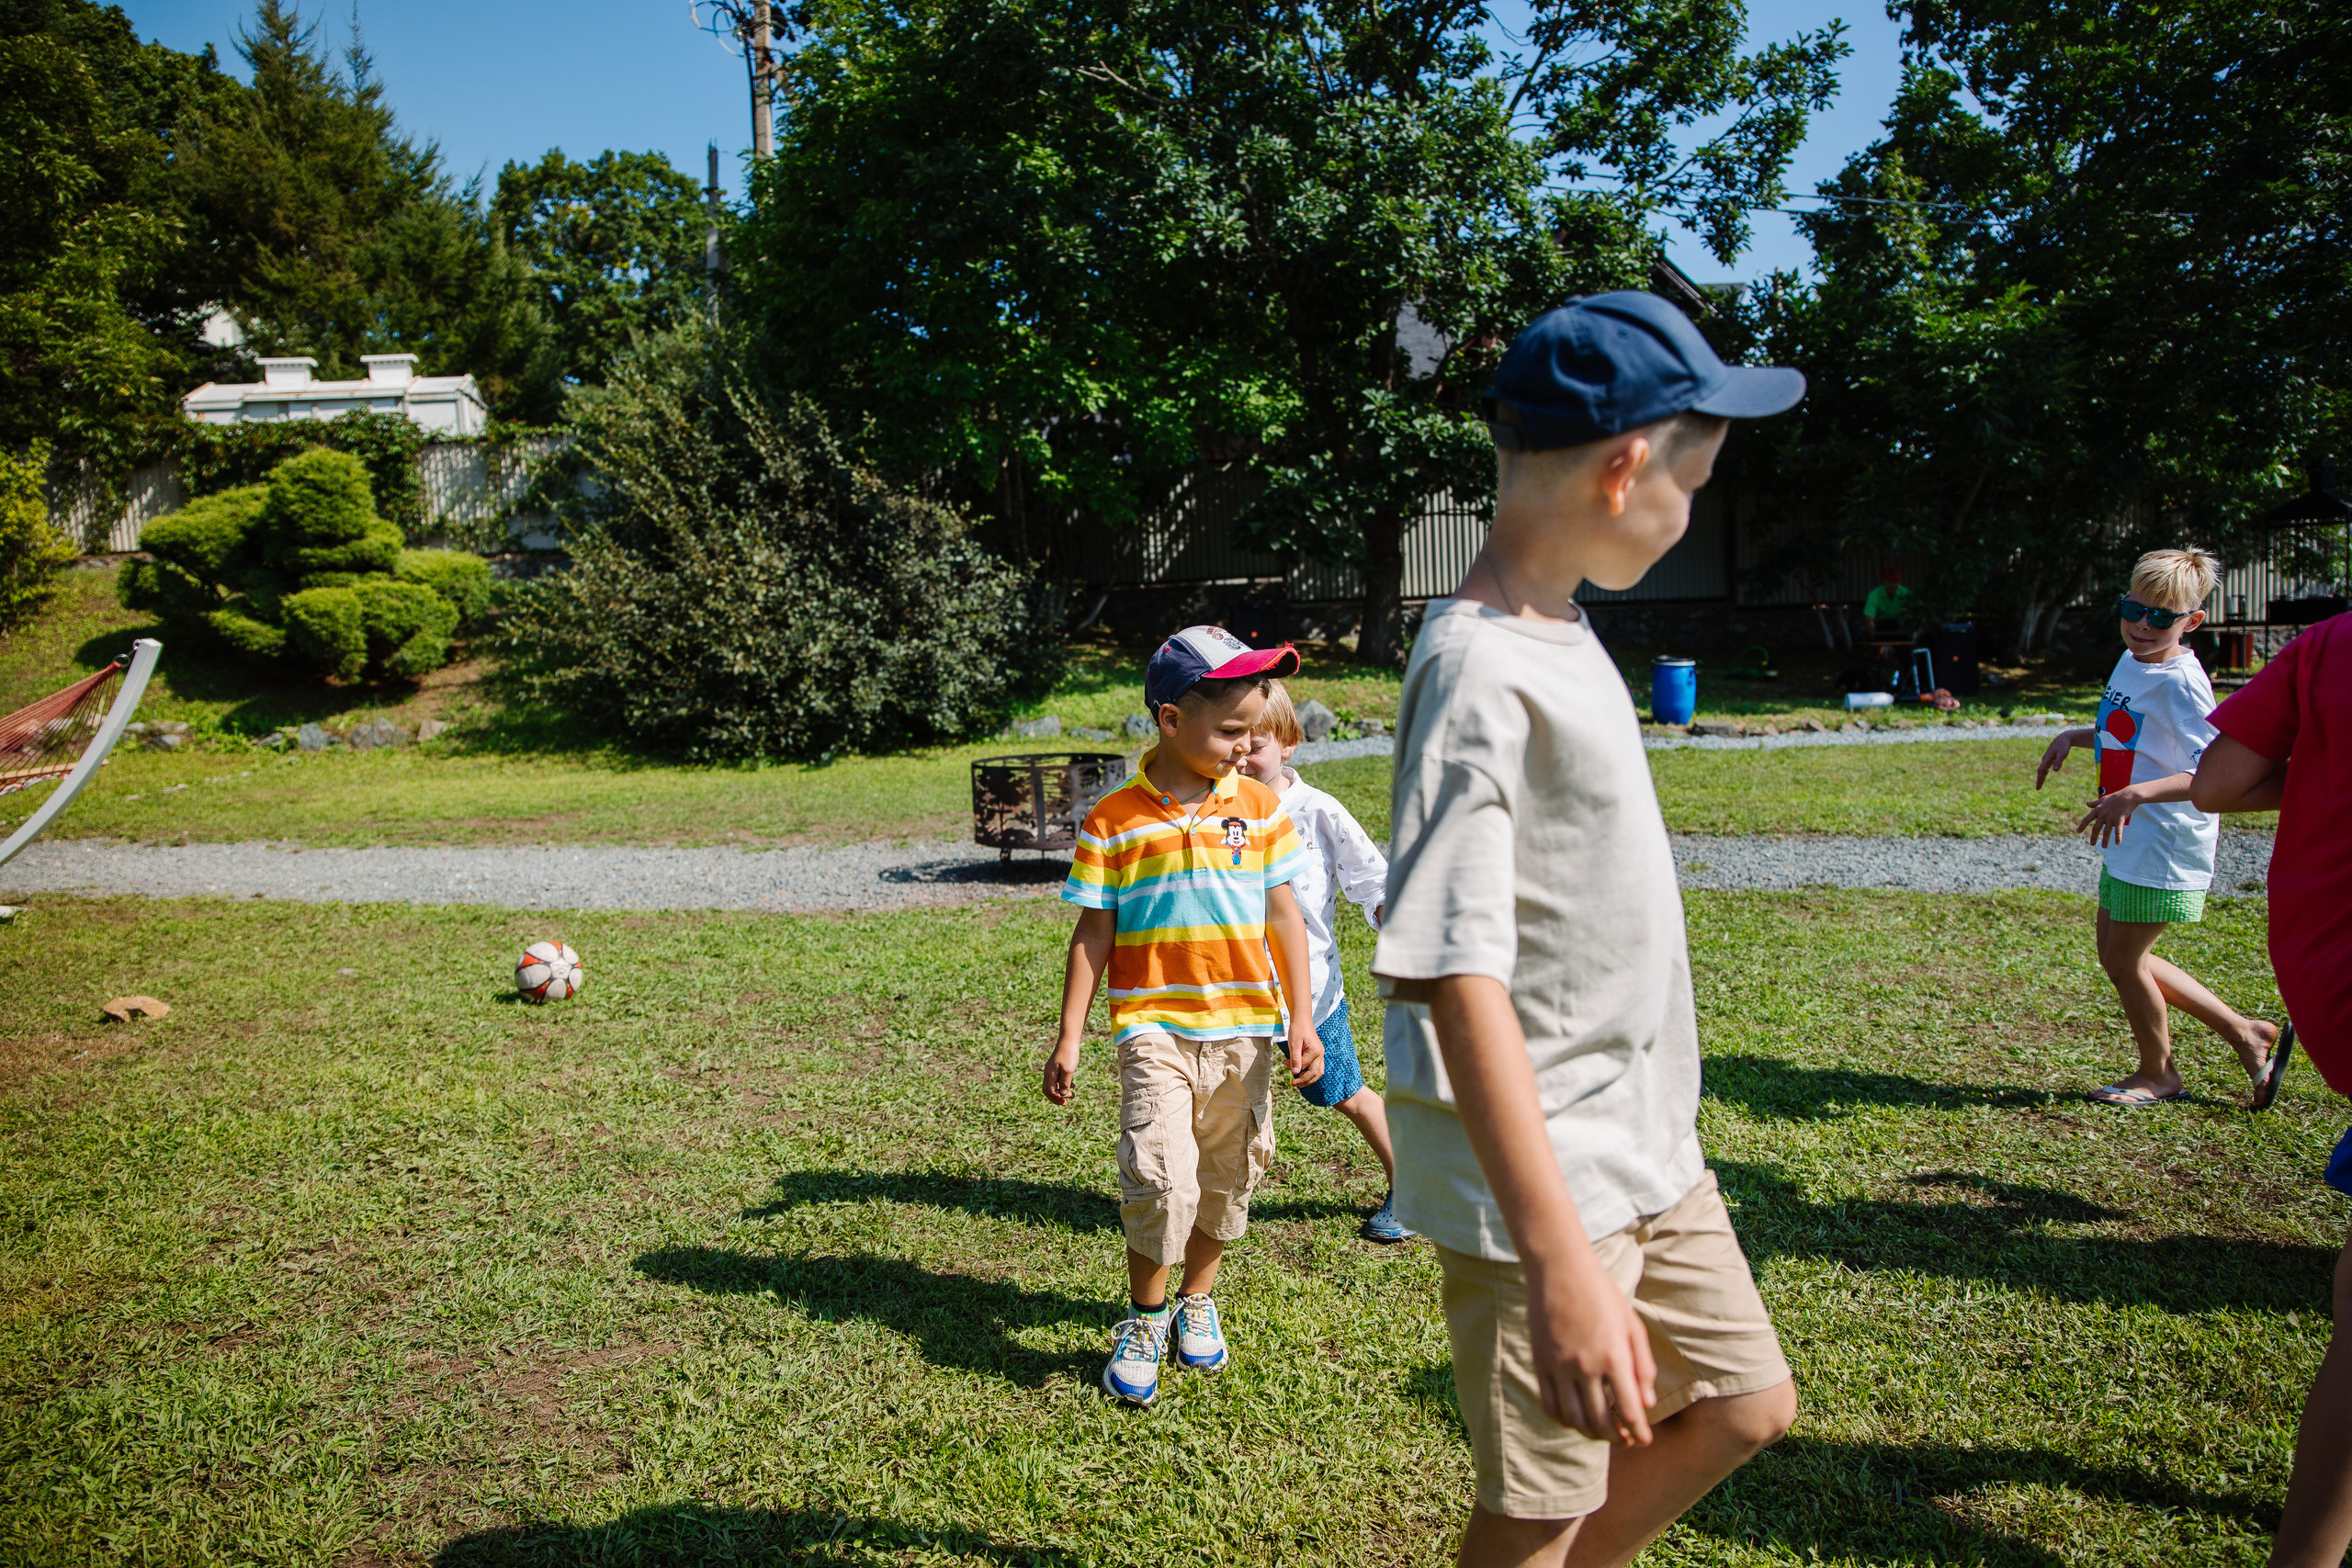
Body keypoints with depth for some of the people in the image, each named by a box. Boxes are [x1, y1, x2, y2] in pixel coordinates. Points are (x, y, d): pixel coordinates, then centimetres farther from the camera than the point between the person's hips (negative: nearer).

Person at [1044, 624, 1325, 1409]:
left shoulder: (1261, 807, 4)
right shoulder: (1113, 821, -4)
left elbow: (1283, 915, 8)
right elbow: (1093, 933, 0)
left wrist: (1300, 1019, 6)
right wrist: (1069, 1039, -1)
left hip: (1245, 1027, 3)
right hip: (1155, 1027, -3)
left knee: (1226, 1177, 12)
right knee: (1161, 1178, -13)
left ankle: (1197, 1301, 36)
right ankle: (1145, 1317, 12)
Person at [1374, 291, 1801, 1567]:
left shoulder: (1560, 633, 8)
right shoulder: (1478, 671, -22)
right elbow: (1459, 977, -28)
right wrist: (1561, 1264, -32)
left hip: (1647, 1146, 9)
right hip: (1534, 1176, -9)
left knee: (1744, 1405, 20)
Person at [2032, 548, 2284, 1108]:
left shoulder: (2180, 682, -21)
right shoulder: (2131, 662, 8)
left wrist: (2133, 795, -40)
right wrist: (2072, 736, 12)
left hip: (2162, 851, -10)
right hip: (2127, 847, 10)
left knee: (2125, 961, 3)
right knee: (2119, 957, 17)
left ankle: (2158, 1074, 27)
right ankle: (2245, 1033, 29)